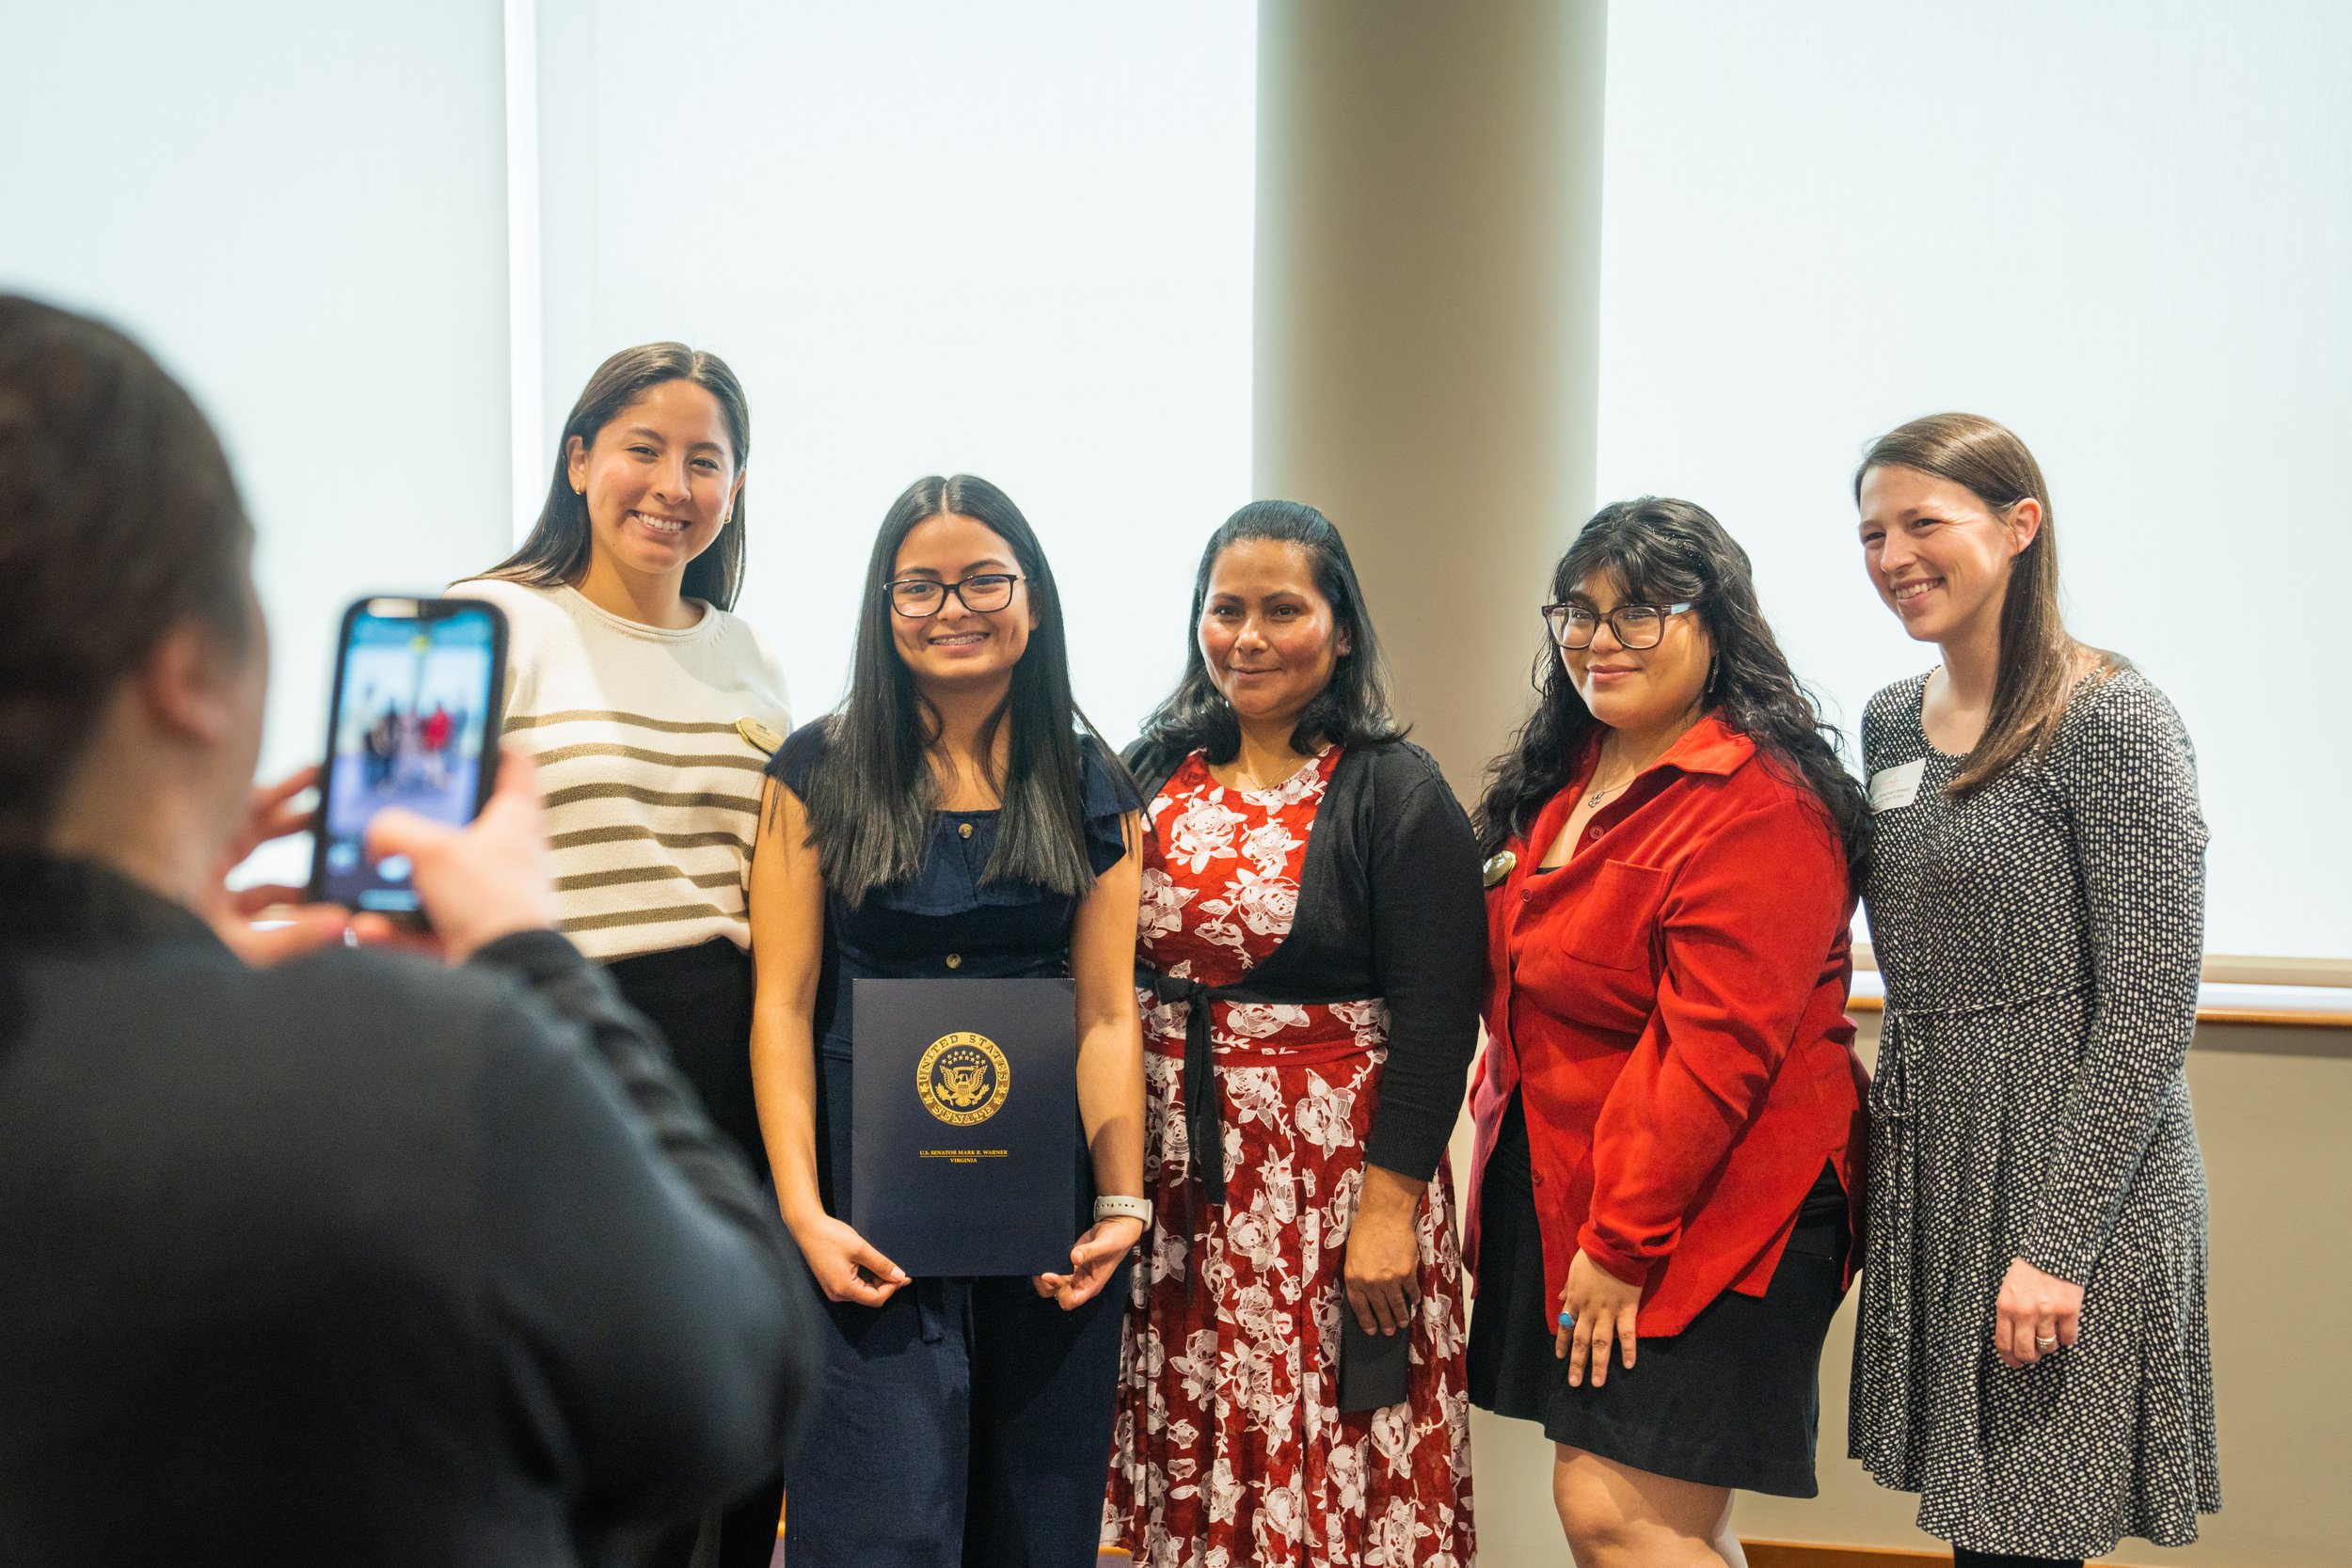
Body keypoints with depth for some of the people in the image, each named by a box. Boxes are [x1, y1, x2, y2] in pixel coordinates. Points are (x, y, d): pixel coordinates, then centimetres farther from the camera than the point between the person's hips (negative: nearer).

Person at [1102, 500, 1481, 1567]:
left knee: (1326, 1474, 2)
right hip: (1168, 1174, 5)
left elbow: (1435, 1017, -10)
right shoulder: (1154, 776, 9)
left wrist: (1390, 1204, -15)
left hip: (1334, 1176, -4)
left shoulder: (1396, 793, -6)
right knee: (1188, 1466, 11)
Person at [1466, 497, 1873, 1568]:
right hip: (1556, 1196, 9)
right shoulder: (1565, 776, 12)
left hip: (1703, 1212, -9)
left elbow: (1714, 1052, -22)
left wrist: (1624, 1243, -20)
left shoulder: (1760, 806, -17)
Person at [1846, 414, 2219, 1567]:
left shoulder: (2113, 721, -12)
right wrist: (1887, 1123, 13)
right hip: (1930, 1166, 7)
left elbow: (2150, 1005, -15)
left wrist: (2055, 1241, -18)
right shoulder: (1890, 722, 10)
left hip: (2074, 1169, -7)